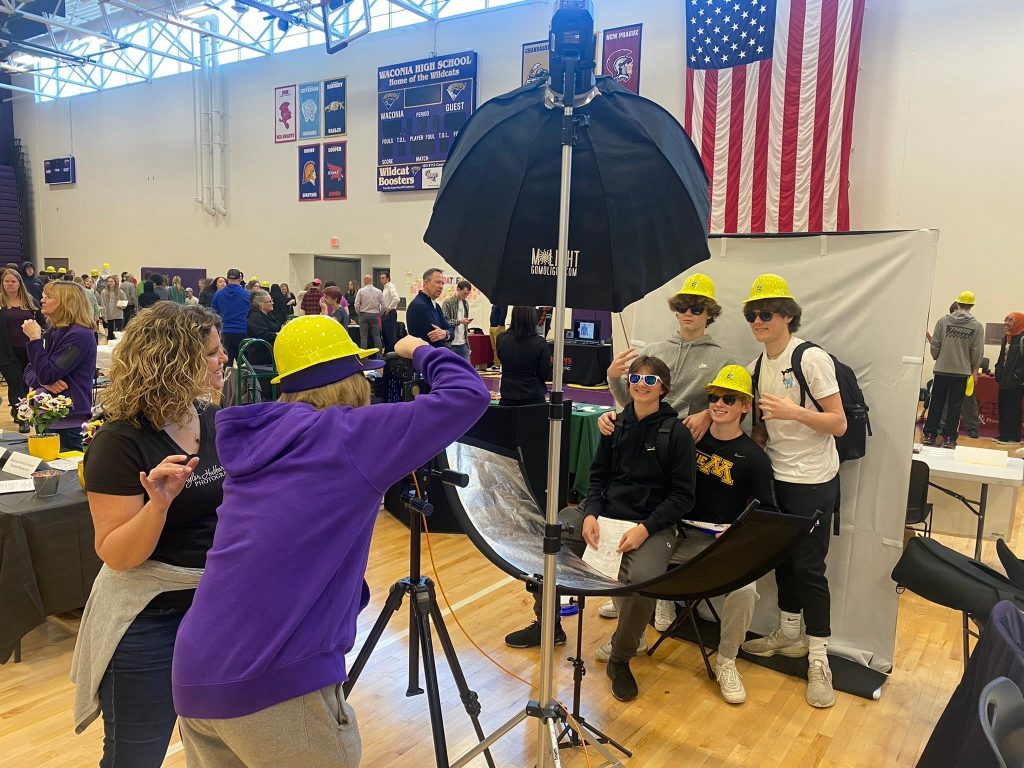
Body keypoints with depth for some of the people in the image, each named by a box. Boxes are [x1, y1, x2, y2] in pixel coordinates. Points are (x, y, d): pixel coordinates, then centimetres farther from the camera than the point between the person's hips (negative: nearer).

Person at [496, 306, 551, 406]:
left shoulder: (501, 339, -6)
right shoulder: (540, 343, -13)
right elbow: (546, 376, -7)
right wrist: (550, 362, 12)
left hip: (508, 397, 2)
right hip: (533, 397, -1)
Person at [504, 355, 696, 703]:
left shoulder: (677, 433, -7)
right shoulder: (617, 424, 7)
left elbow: (682, 496, -7)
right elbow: (598, 475, 11)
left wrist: (645, 529, -18)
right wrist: (590, 514, -7)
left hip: (653, 524, -5)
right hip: (605, 512, 5)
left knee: (642, 579, -34)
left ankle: (620, 659, -4)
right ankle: (548, 625, 16)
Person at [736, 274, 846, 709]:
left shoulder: (812, 358, -15)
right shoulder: (758, 366, 7)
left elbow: (839, 424, -17)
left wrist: (794, 412, -30)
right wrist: (753, 439, -3)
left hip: (813, 481, -7)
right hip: (776, 476, 7)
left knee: (808, 566, -2)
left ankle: (818, 660, 11)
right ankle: (788, 634, 33)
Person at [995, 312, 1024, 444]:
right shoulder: (1006, 338, 14)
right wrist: (998, 372, 11)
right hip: (1004, 381, 8)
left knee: (1012, 409, -3)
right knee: (1003, 408, 10)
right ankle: (1004, 435, 19)